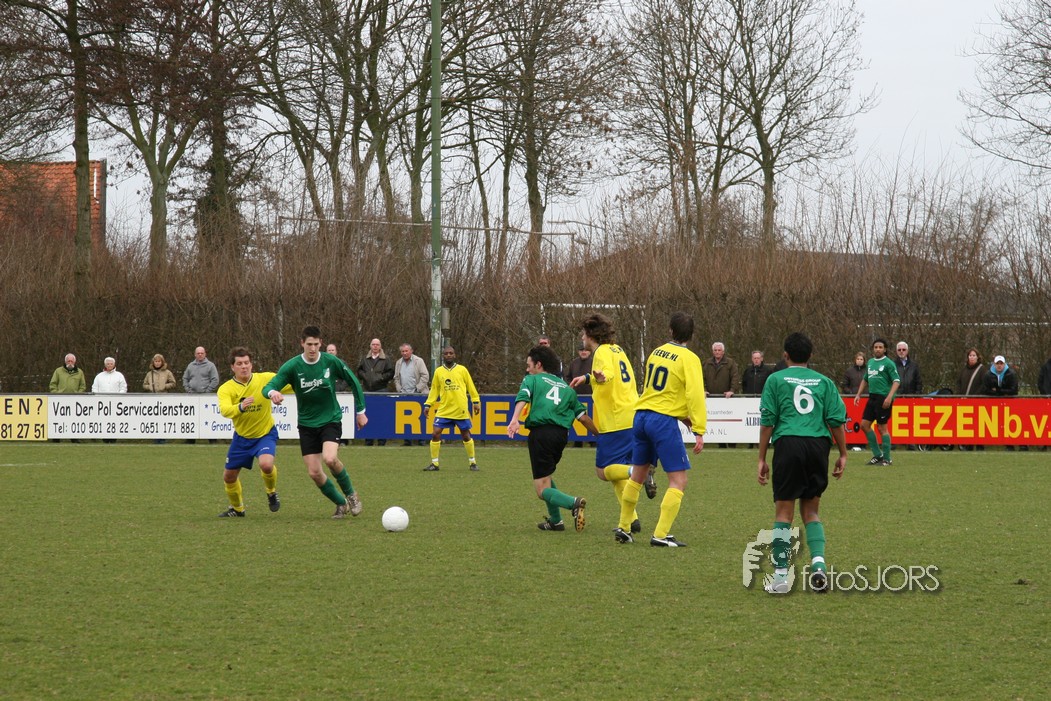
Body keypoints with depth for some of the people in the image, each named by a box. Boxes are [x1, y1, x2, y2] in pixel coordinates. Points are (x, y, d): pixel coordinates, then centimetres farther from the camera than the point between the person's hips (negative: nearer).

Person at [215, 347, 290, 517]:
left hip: (265, 434, -2)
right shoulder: (226, 389, -17)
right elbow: (225, 410, -36)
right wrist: (241, 407, -57)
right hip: (242, 437, 2)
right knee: (229, 476, 11)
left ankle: (271, 492, 3)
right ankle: (237, 509, 40)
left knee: (266, 464, -30)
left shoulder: (266, 379, -15)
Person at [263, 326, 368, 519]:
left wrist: (360, 411, 8)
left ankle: (351, 494, -1)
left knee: (330, 459, -27)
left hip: (331, 420, -2)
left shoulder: (331, 362, -9)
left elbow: (353, 382, 6)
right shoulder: (292, 366, -11)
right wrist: (272, 392, -44)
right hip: (307, 424, 2)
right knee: (314, 472, -4)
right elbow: (268, 387, -19)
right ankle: (341, 504, 20)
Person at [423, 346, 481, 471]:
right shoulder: (438, 372, 6)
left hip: (461, 410, -1)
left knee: (466, 435, 6)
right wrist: (428, 404, 5)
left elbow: (470, 386, 6)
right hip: (444, 410, 1)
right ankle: (434, 463, 1)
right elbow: (434, 389, 11)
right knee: (435, 434, -9)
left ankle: (472, 462, 21)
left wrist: (476, 402, 3)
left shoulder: (462, 370, 2)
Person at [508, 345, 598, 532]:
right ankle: (555, 520, 24)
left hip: (540, 433, -5)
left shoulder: (532, 380, 12)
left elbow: (522, 398, -10)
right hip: (561, 434, 5)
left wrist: (515, 419, -26)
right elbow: (583, 417, 18)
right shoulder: (566, 387, 24)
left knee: (543, 490, -4)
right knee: (545, 475, 30)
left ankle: (574, 503, -31)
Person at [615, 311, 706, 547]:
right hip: (664, 421, -7)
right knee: (678, 481, -2)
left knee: (637, 476, 21)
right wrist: (699, 430, -18)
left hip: (641, 416, 7)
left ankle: (623, 528, 27)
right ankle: (661, 535, -10)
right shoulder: (689, 359, -8)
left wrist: (685, 418, 22)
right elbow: (695, 394, -18)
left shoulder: (656, 353, 12)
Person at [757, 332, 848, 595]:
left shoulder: (776, 380, 7)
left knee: (784, 512, 2)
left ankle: (781, 576, -1)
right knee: (811, 511, 15)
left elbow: (767, 421, 3)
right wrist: (843, 455, 13)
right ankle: (818, 562, -6)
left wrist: (762, 459, 6)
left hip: (788, 444, -3)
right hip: (818, 445, 3)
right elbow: (837, 420, 7)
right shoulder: (824, 382, 14)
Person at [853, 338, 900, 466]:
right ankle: (877, 455, 16)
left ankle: (887, 459, 5)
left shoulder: (888, 363, -8)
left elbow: (896, 381, -14)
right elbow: (865, 380, 26)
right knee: (865, 425, 6)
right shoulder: (870, 362, 15)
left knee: (882, 427, -4)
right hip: (872, 397, 8)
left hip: (883, 398, -8)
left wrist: (889, 397, -24)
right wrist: (858, 395, 20)